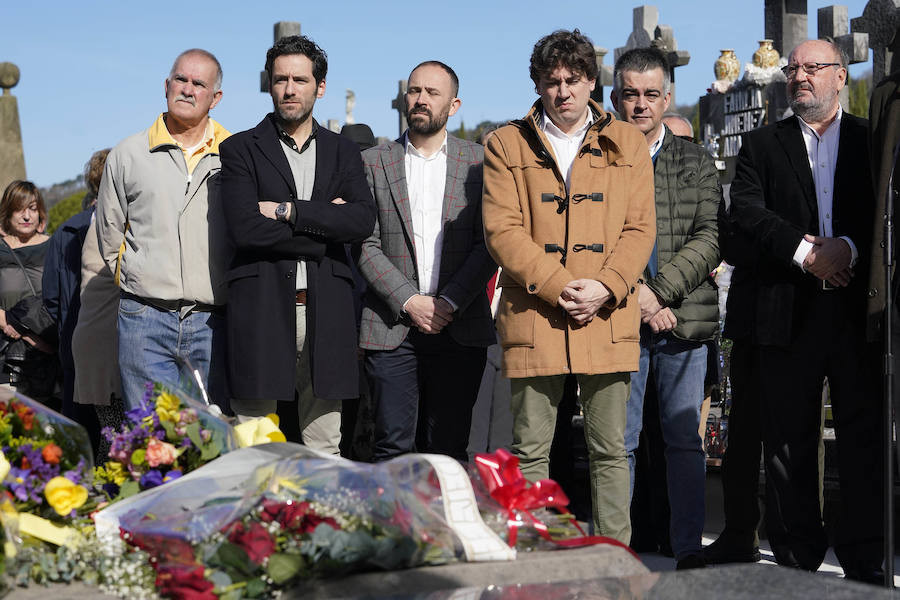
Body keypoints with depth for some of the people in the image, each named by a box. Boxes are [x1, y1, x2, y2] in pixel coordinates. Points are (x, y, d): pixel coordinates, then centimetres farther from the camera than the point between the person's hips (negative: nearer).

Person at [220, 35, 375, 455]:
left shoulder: (343, 152, 15)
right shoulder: (241, 149, 6)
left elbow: (363, 222, -2)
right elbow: (244, 228, -9)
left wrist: (288, 211, -8)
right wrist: (324, 225, -6)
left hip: (326, 311, 3)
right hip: (262, 309, -3)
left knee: (324, 447, 6)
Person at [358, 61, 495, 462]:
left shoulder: (478, 162, 7)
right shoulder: (373, 163, 8)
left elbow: (488, 243, 1)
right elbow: (366, 245, 2)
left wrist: (450, 302, -10)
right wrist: (409, 301, -10)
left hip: (460, 329, 0)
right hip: (391, 328, 0)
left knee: (448, 450, 4)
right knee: (393, 448, -2)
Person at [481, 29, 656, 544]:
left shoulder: (628, 144, 12)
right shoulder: (508, 145, 8)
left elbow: (640, 229, 6)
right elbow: (502, 230, -2)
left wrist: (605, 287, -11)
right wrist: (559, 287, -12)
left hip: (608, 318, 1)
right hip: (534, 317, -1)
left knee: (610, 449, 6)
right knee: (530, 451, 3)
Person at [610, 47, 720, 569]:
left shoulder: (696, 161, 12)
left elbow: (710, 239, 2)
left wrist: (660, 291, -11)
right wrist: (634, 292, -13)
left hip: (685, 318, 2)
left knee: (686, 439, 5)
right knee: (618, 441, 2)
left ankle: (690, 551, 13)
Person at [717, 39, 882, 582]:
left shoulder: (872, 141, 12)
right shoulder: (762, 145, 13)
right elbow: (744, 217, -2)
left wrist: (848, 249, -15)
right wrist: (804, 250, -15)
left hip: (858, 311, 0)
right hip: (787, 313, 1)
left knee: (864, 437, -2)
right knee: (788, 441, 5)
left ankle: (865, 564, 5)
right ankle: (797, 561, 15)